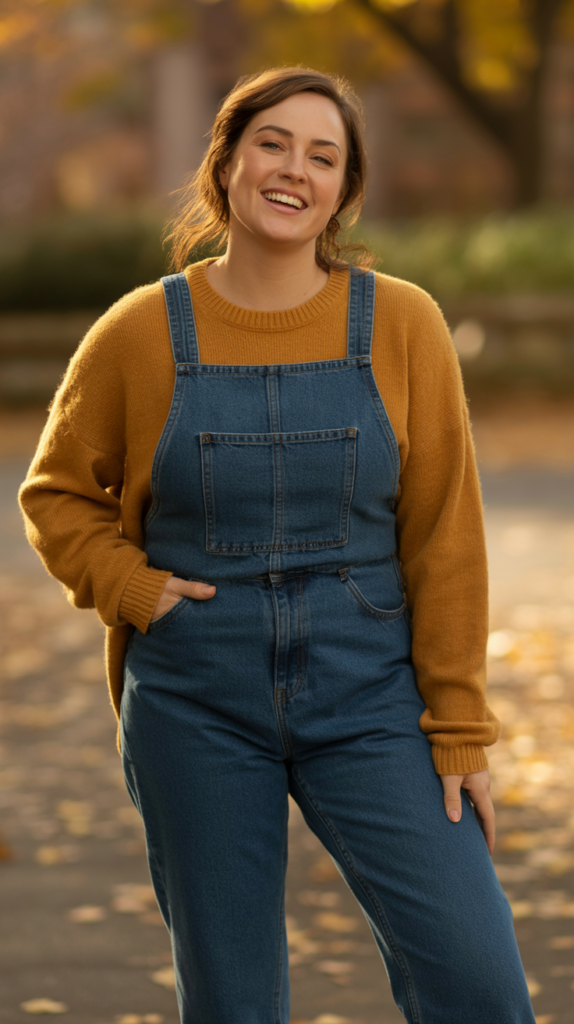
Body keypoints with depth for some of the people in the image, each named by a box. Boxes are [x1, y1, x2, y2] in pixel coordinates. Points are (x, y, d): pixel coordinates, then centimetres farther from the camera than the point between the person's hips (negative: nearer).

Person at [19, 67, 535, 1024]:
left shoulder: (401, 324, -3)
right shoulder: (140, 334, -2)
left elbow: (445, 537, -1)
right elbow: (57, 494, 11)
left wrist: (459, 728, -2)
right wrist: (131, 587, -7)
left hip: (367, 697, 0)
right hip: (198, 709, 0)